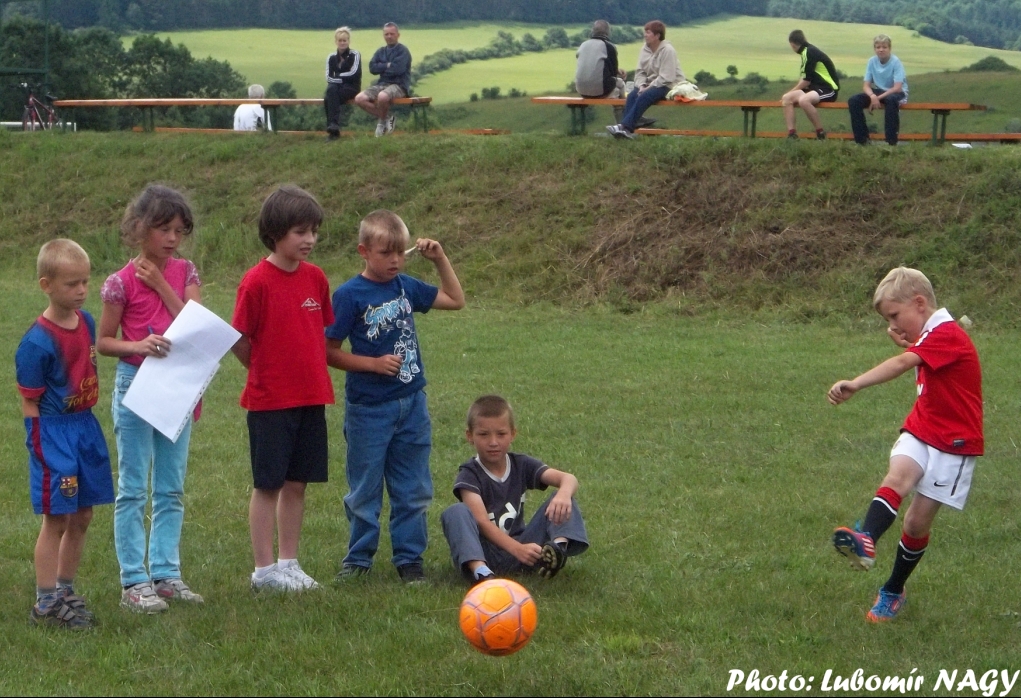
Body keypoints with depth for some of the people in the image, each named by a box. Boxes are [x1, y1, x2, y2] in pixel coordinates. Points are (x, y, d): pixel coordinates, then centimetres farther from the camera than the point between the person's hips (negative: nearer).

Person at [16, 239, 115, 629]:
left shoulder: (86, 323, 3)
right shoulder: (37, 342, -18)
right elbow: (29, 403, -13)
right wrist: (43, 448, -13)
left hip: (86, 426, 7)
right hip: (53, 433, -7)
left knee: (82, 517, 13)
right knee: (56, 519, 0)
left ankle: (65, 592, 27)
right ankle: (45, 603, 10)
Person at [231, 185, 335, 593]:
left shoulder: (315, 278, 5)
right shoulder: (257, 281, -13)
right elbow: (240, 342, -10)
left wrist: (317, 375, 8)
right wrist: (266, 373, -1)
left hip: (311, 397, 5)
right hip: (270, 401, -5)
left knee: (297, 483, 11)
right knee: (268, 484, 3)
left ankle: (289, 563, 21)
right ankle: (264, 570, 11)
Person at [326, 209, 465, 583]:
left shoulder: (406, 286, 5)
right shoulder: (350, 295, -11)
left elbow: (456, 300, 17)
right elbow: (329, 351, -11)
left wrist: (440, 258, 8)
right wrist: (375, 364, -18)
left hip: (411, 404, 5)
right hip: (368, 408, -5)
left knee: (412, 489, 9)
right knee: (364, 490, 7)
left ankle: (409, 558, 19)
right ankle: (358, 559, 19)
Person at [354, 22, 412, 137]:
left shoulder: (403, 51, -1)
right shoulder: (380, 52, 17)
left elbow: (397, 69, -16)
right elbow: (372, 68, 3)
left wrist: (382, 68, 0)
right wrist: (387, 65, -8)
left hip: (399, 86, -6)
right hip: (382, 84, 6)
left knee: (382, 96, -40)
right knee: (359, 99, -18)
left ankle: (383, 119, -7)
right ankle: (383, 117, 1)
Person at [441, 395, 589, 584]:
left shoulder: (522, 465, 5)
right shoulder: (469, 474, -6)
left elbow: (569, 479, -9)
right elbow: (481, 522, -21)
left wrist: (564, 495, -35)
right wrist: (517, 549, -36)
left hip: (521, 544, 3)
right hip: (486, 552, -3)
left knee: (561, 501, -10)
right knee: (455, 512, -29)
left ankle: (559, 545, -40)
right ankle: (480, 571, -51)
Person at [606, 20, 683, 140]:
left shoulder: (668, 51, -14)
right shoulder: (645, 49, 8)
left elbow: (666, 78, -20)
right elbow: (640, 72, 7)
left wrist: (648, 88, -21)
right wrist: (641, 85, -12)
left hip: (669, 85, -7)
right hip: (651, 84, 7)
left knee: (644, 97, -30)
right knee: (632, 95, -19)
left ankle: (625, 126, -36)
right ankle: (627, 130, -31)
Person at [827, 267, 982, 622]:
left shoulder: (947, 334, -19)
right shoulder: (929, 338, 13)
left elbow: (902, 363, -35)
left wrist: (856, 384, -48)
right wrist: (906, 341, 3)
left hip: (954, 443, -7)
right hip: (920, 431, 7)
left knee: (918, 522, -3)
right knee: (897, 477, -24)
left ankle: (893, 591, 16)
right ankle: (866, 542, -49)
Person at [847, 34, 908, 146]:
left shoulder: (895, 62, -15)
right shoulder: (872, 61, -3)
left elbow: (897, 87, -22)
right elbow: (866, 85, -5)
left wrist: (879, 98, -28)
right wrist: (872, 96, -27)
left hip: (896, 93, -5)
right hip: (878, 91, 5)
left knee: (891, 100, -41)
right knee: (853, 101, -18)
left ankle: (891, 141, -33)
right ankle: (862, 139, -14)